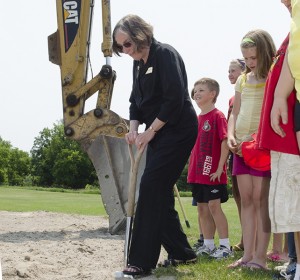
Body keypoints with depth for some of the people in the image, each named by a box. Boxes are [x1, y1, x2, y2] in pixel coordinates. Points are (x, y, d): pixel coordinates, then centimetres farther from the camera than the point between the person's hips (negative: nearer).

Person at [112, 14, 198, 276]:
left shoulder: (165, 54, -14)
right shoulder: (138, 63, 12)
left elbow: (175, 99, -21)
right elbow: (136, 101, 16)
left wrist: (150, 132, -17)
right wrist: (134, 128, -3)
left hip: (178, 131, -9)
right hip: (158, 133, 9)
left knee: (151, 188, -14)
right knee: (160, 192, 9)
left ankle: (141, 261, -12)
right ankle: (181, 252, 21)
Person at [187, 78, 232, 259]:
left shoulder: (218, 116, -8)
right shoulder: (197, 118, 15)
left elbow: (225, 143, -13)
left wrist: (220, 168, -18)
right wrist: (191, 168, 15)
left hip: (213, 172, -8)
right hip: (197, 172, 8)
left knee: (214, 206, -8)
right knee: (202, 208, 10)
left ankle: (225, 246, -2)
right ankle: (208, 245, 19)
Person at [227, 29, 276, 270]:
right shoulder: (242, 81, 14)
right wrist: (231, 136, 1)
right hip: (241, 146, 6)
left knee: (260, 198, -7)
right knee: (246, 198, 6)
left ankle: (260, 256, -2)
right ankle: (247, 254, 10)